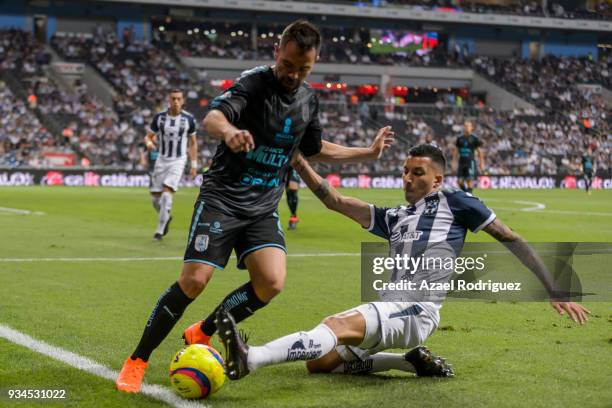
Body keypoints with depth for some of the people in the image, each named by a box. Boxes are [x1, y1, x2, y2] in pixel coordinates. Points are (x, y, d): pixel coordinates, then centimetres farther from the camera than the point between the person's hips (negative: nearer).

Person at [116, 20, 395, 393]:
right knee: (194, 281, -14)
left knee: (272, 283, -15)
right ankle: (137, 361, 3)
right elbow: (213, 116, -30)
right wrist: (228, 131, -53)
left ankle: (201, 334, 9)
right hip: (223, 198, -5)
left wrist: (370, 152, 24)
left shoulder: (308, 99, 9)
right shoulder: (254, 82, -12)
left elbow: (316, 149, 26)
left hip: (264, 208, 5)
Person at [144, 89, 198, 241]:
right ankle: (166, 217, 35)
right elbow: (148, 136, 5)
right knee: (155, 196, 3)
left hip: (178, 161, -3)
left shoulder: (188, 119, -5)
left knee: (166, 193, -18)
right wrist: (149, 143, -19)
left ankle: (160, 230, -9)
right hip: (162, 160, 3)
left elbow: (193, 143, 6)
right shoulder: (159, 117, -3)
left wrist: (194, 164, 3)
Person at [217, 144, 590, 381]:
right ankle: (410, 362, 3)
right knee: (319, 362, -1)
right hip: (388, 310, 8)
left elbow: (511, 239, 9)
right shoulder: (393, 218, 24)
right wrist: (298, 162, 11)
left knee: (336, 326, -31)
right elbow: (335, 201, 21)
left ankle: (251, 358, -49)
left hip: (417, 312, -8)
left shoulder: (455, 203, 7)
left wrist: (556, 292, 5)